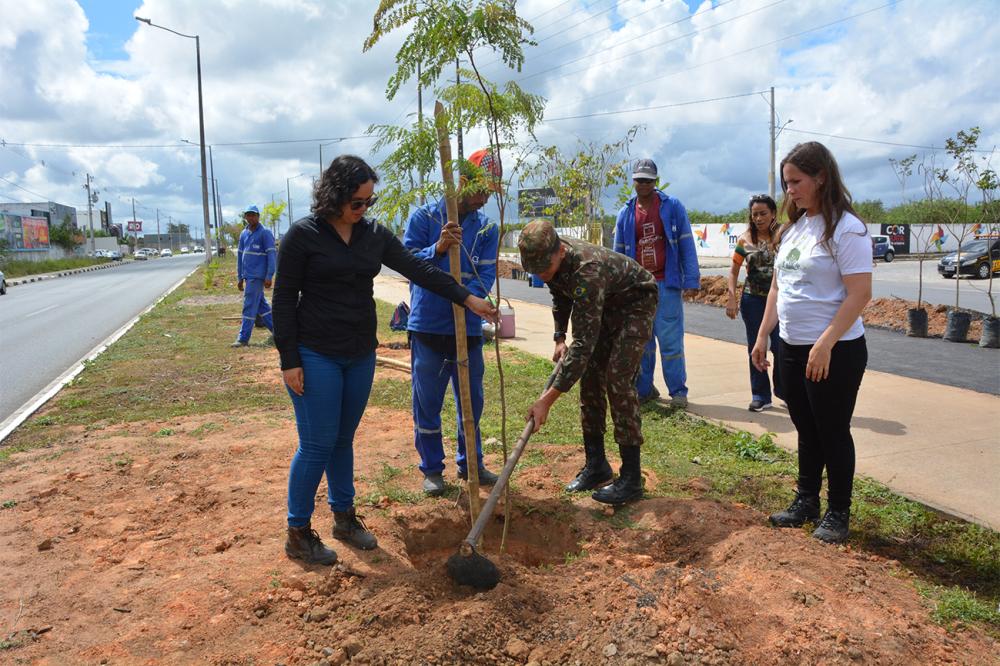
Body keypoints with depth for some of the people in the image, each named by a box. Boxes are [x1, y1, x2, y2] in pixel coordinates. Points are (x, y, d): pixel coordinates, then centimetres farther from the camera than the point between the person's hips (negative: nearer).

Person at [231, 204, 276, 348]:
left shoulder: (265, 233, -8)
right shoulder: (243, 234, 14)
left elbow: (271, 255, -12)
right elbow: (240, 256, 17)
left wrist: (269, 277, -17)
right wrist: (240, 278, 15)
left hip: (257, 276, -7)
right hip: (248, 276, 7)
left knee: (249, 307, -6)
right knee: (261, 306, 12)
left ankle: (243, 338, -1)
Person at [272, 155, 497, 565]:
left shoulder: (374, 234, 5)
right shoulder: (303, 235, -9)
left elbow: (417, 269, 3)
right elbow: (284, 299, -8)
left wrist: (466, 298, -3)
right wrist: (289, 360, -11)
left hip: (360, 354, 5)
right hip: (316, 356, -5)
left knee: (343, 440, 15)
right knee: (317, 444, -2)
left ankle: (344, 517, 30)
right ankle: (298, 533, 13)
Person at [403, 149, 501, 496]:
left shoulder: (487, 228, 4)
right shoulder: (424, 216, -4)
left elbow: (487, 276, -4)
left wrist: (466, 294, -25)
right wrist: (438, 248, -28)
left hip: (469, 328, 3)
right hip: (428, 327, -3)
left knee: (472, 400, 13)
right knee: (427, 402, 6)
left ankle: (470, 462, 31)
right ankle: (432, 468, 22)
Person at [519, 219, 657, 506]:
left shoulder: (586, 271, -42)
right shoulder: (550, 259, -16)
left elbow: (584, 342, -46)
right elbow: (561, 297, 9)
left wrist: (548, 399, -47)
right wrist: (559, 337, 0)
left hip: (636, 304, -8)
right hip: (605, 305, 8)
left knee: (617, 379, -19)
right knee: (589, 377, 1)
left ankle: (631, 478, -12)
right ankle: (596, 466, 12)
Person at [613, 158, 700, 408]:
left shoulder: (672, 207, 0)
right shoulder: (626, 213, 9)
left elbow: (686, 244, -2)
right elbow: (618, 253, 13)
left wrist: (691, 280, -7)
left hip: (667, 285, -3)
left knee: (671, 341, -3)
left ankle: (678, 391, 6)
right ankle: (644, 389, 20)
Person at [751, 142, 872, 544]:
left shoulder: (845, 229, -13)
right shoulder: (793, 227, 11)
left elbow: (860, 294, -19)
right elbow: (777, 287, 16)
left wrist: (824, 345, -24)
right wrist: (762, 336, 12)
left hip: (834, 352, -7)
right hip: (791, 348, 7)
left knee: (832, 433, 5)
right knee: (806, 431, 17)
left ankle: (838, 514, 20)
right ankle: (806, 503, 30)